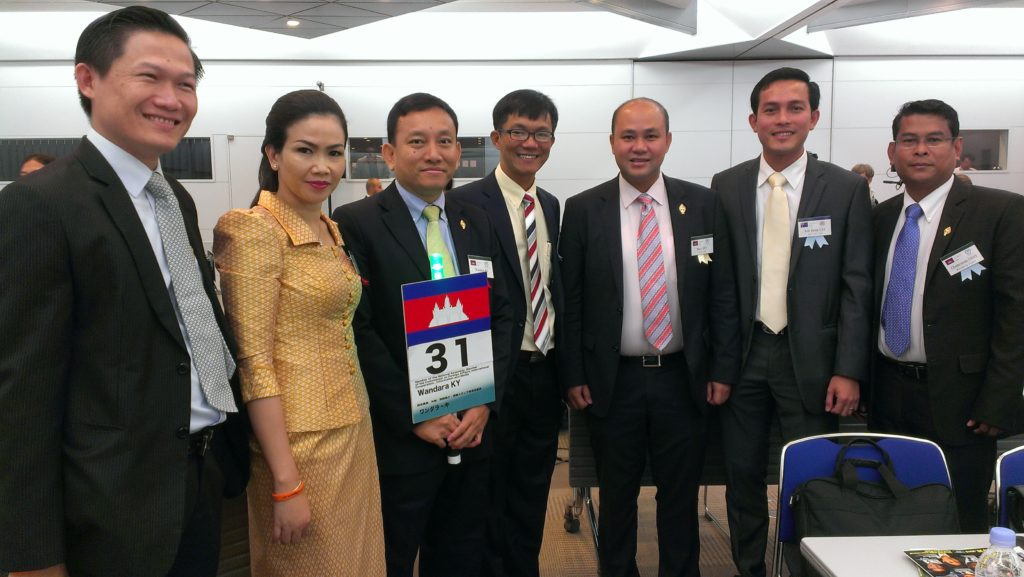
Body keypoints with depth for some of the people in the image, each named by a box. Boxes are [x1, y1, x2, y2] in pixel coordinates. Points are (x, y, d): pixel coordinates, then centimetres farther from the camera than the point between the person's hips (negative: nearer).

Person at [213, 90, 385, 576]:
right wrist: (286, 483, -20)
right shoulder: (256, 231, -14)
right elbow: (252, 361, -18)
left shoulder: (331, 230, 9)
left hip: (352, 431, 8)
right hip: (297, 439, -8)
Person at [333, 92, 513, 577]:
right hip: (399, 438, -5)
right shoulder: (356, 224, -9)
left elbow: (501, 316, 8)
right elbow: (358, 330, -13)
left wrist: (485, 403, -4)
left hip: (473, 430, 5)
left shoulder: (477, 223, 9)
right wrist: (416, 417, -14)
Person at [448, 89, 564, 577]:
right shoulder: (465, 203, -11)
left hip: (545, 374, 6)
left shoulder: (551, 206, 11)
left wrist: (566, 367, 11)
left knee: (531, 503, 19)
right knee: (489, 504, 9)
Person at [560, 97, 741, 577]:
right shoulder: (583, 210, -2)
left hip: (683, 378, 1)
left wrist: (723, 369, -1)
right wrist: (574, 376, -3)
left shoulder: (702, 204, 0)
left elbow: (722, 294, 2)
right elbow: (570, 301, 0)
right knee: (616, 497, 14)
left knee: (681, 495, 13)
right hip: (613, 380, -1)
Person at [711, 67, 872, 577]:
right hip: (742, 352, 2)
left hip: (811, 357, -2)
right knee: (742, 475, 12)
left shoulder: (847, 189, -2)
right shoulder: (726, 186, 3)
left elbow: (856, 286, -4)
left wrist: (849, 370, -8)